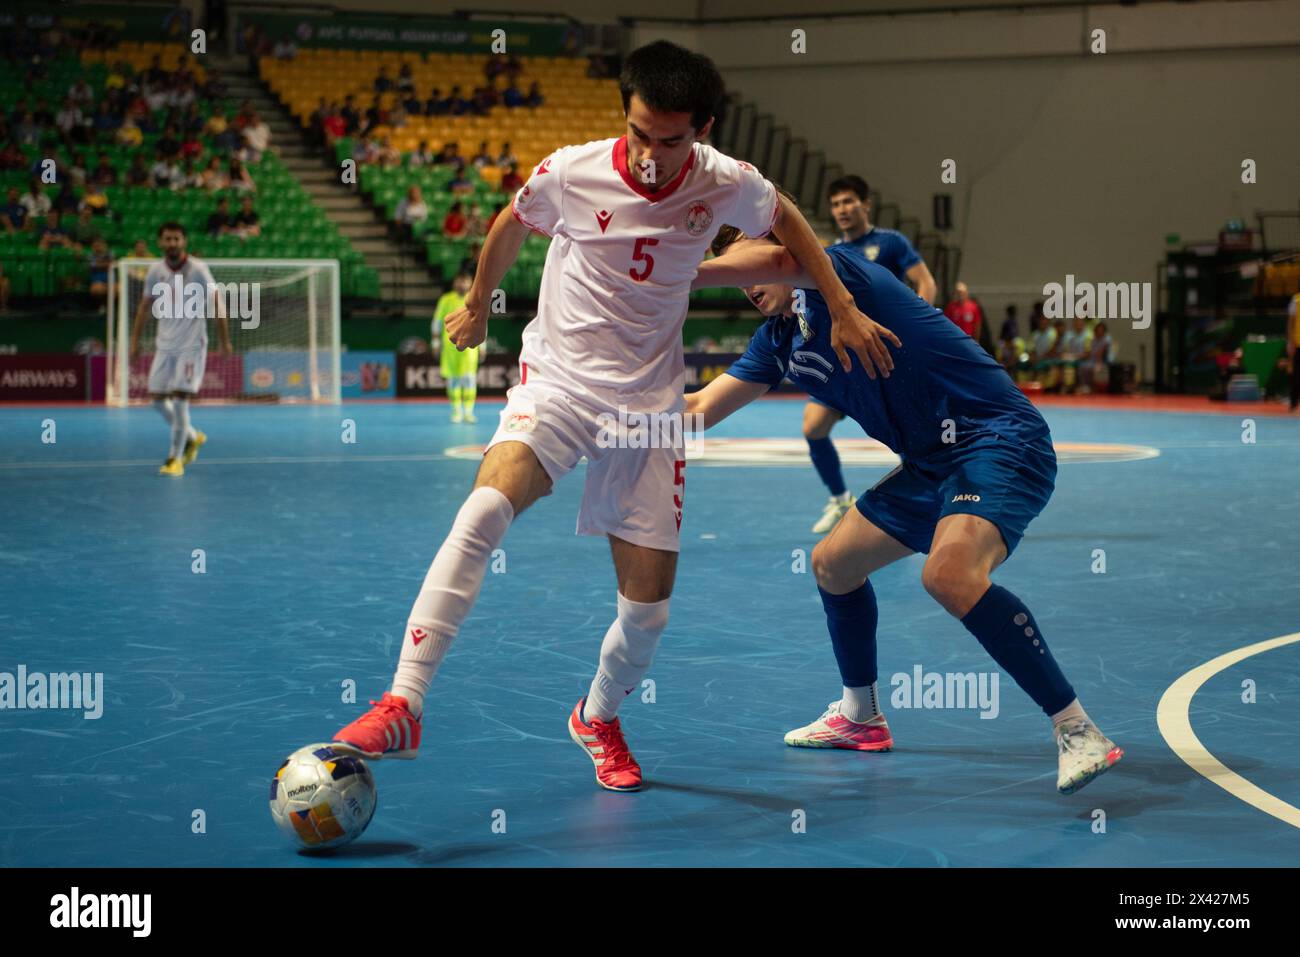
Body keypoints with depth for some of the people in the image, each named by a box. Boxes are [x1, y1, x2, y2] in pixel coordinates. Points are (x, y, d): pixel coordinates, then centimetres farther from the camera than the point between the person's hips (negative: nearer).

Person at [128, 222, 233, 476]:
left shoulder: (198, 270, -11)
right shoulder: (155, 271, 1)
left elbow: (215, 304, -5)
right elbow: (145, 306, 11)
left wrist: (225, 341, -7)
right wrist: (135, 340, 8)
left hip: (191, 345, -5)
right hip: (165, 345, 5)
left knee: (180, 398, -12)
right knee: (158, 398, 5)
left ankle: (175, 459, -2)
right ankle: (192, 437, 30)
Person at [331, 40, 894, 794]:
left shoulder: (728, 185, -8)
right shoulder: (570, 173, -12)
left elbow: (787, 221, 15)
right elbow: (513, 226, 10)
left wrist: (844, 310, 14)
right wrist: (478, 306, 25)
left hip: (651, 405, 2)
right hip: (559, 383, -2)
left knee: (649, 607, 1)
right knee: (484, 511, -32)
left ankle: (599, 717, 35)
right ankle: (403, 708, -32)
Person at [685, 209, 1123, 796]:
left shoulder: (838, 270, -12)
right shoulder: (777, 339, 14)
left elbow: (779, 259, -35)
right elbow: (699, 410, 17)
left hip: (1000, 442, -10)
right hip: (933, 463, 10)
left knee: (949, 573, -33)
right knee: (833, 563, 19)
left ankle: (1078, 731, -27)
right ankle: (860, 716, 39)